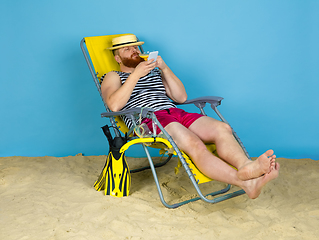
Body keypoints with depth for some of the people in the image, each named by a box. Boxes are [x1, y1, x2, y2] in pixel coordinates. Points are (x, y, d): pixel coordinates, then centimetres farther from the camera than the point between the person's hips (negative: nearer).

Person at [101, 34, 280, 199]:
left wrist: (165, 69, 9)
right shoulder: (113, 77, 19)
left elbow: (181, 97, 20)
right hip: (147, 120, -6)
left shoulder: (155, 72, 33)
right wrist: (136, 74, -8)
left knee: (222, 128, -25)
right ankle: (246, 183, -52)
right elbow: (114, 105, -5)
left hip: (175, 112, 6)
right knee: (194, 144, -35)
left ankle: (246, 166, -52)